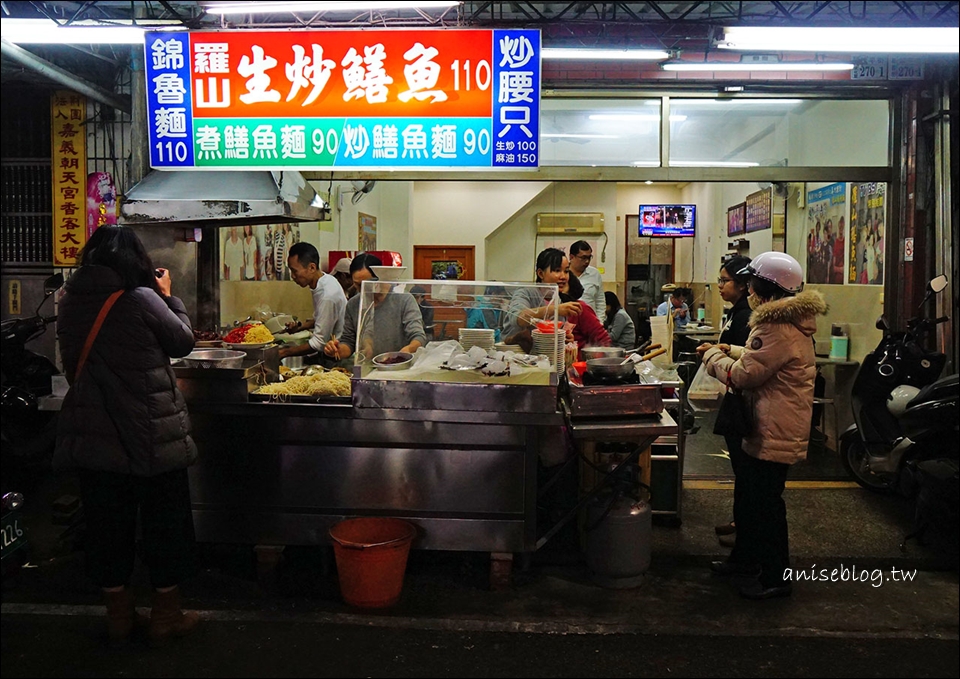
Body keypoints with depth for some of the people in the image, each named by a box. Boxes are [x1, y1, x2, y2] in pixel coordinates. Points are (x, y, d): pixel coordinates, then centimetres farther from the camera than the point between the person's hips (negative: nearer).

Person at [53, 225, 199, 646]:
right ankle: (166, 617, 21)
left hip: (92, 434, 5)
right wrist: (168, 296, 8)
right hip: (151, 437, -5)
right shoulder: (141, 299, -16)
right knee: (165, 524, 11)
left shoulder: (70, 303, 1)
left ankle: (119, 616, 28)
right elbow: (183, 342, -3)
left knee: (106, 525, 15)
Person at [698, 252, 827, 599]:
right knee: (746, 494, 21)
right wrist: (730, 350, 9)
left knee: (765, 501, -1)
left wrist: (712, 357, -5)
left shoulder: (778, 328, -23)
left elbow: (743, 374, -21)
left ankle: (776, 577, 11)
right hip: (768, 428, 11)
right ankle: (745, 557, 36)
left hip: (776, 434, -11)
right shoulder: (790, 320, 13)